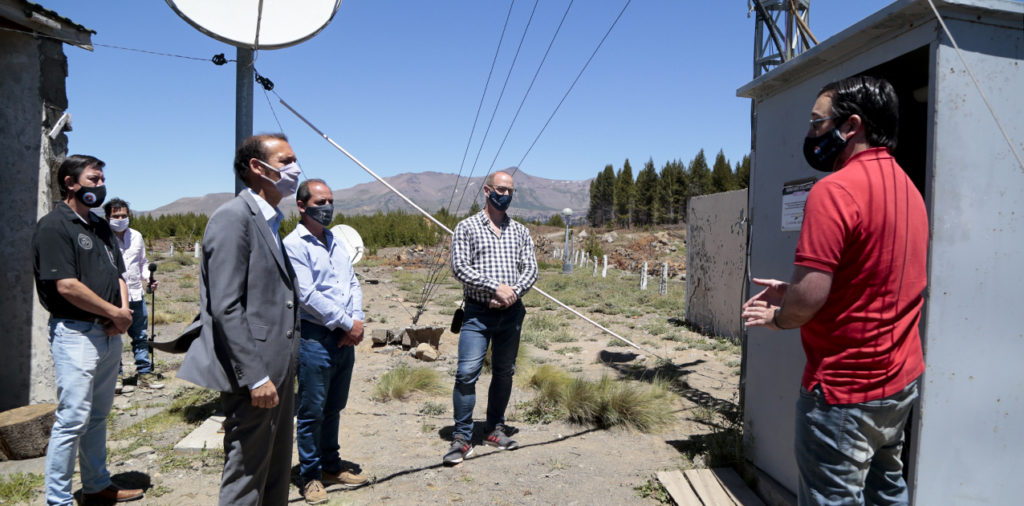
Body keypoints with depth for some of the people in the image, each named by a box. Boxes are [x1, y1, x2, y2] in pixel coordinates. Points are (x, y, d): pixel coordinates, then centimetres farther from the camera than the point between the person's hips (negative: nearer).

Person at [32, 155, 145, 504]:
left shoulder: (101, 227, 16)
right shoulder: (54, 226, -11)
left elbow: (118, 273, 17)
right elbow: (67, 286, -19)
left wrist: (123, 312, -2)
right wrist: (116, 313, -12)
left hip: (109, 334, 8)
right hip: (76, 334, -8)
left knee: (98, 414, 17)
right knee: (72, 419, -4)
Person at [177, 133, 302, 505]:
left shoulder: (270, 222, 16)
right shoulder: (233, 217, -13)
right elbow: (226, 308, -20)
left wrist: (282, 370, 19)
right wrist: (255, 377, -22)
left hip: (278, 372, 9)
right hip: (252, 375, -9)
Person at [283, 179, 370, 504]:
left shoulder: (336, 242, 15)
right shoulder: (294, 245, -9)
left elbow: (353, 285, 13)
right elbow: (307, 296, -17)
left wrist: (357, 321, -3)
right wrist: (348, 323, -13)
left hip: (346, 338, 7)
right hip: (315, 339, -7)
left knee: (334, 407, 17)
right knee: (311, 411, 3)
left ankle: (331, 465, 31)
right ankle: (310, 475, 18)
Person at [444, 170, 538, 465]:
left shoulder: (520, 231, 13)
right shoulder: (467, 227, 1)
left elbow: (530, 268, 6)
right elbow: (459, 267, -9)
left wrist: (514, 292, -14)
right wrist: (495, 287, -17)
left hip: (511, 312, 4)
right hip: (478, 312, -4)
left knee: (504, 373, 11)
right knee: (467, 373, -10)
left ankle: (495, 429, 25)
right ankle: (462, 437, -1)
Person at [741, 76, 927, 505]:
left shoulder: (834, 191, -21)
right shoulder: (907, 187, 9)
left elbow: (808, 297, -26)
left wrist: (778, 317, -5)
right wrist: (791, 293, 10)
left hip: (844, 390, -9)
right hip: (900, 382, 9)